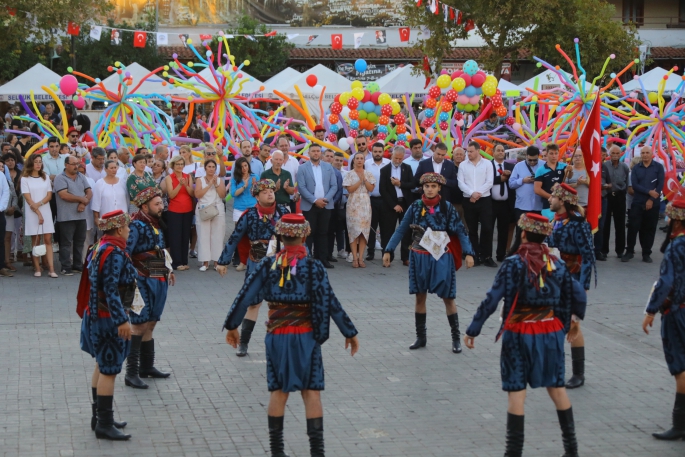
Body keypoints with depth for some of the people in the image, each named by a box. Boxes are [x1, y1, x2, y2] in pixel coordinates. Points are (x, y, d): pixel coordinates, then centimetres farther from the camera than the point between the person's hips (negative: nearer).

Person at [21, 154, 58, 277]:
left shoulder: (45, 177, 12)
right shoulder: (25, 179, -1)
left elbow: (49, 195, 5)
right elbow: (28, 199, -7)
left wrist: (39, 204, -12)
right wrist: (38, 213, -12)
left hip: (46, 211, 3)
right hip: (32, 213, -3)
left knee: (48, 240, -3)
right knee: (35, 241, -1)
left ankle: (51, 269, -9)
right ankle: (37, 269, 0)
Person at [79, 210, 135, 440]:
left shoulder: (99, 248, 9)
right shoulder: (115, 253, -22)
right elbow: (111, 290, -27)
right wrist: (122, 320, -27)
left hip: (96, 316, 11)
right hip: (108, 320, -11)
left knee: (102, 367, 18)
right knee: (109, 370, -5)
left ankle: (99, 417, 28)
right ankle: (104, 425, 0)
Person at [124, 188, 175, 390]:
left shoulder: (156, 223, 12)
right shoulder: (136, 226, -16)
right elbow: (125, 254, -21)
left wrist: (168, 270, 25)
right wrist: (131, 278, -23)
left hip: (158, 280, 9)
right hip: (143, 281, -9)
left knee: (150, 323, 15)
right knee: (139, 325, -8)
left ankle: (147, 366, 25)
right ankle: (131, 373, -6)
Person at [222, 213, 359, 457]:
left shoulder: (268, 265, -2)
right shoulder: (313, 267, -10)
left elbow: (245, 296, -1)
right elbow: (329, 303, -11)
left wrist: (232, 326, 12)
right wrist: (349, 333, -2)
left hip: (276, 336, 2)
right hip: (306, 337, -2)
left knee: (279, 391, 12)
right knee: (311, 391, 2)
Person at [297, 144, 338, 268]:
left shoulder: (328, 167, 9)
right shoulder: (302, 168, 1)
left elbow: (334, 186, 5)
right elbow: (302, 187, -7)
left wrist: (326, 199, -9)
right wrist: (315, 200, -13)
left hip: (325, 205, 2)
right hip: (309, 206, -2)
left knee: (323, 233, 4)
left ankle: (323, 258, 7)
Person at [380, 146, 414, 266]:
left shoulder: (407, 168, 7)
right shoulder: (385, 170, 1)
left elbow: (412, 185, 1)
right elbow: (382, 190, -4)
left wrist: (400, 184, -16)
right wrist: (394, 205, -10)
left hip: (405, 203, 2)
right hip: (390, 205, -1)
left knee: (407, 232, 2)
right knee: (388, 232, 1)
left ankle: (406, 258, 7)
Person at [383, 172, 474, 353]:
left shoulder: (447, 207, -5)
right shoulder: (415, 207, -1)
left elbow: (460, 231, -5)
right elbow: (401, 230, 3)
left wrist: (468, 253, -14)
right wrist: (388, 250, -3)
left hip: (441, 258, -2)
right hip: (420, 258, 2)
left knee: (448, 297, 1)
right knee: (420, 297, 8)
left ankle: (456, 338, 8)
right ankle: (421, 337, 18)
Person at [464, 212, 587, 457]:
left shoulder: (513, 264, -11)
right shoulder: (556, 263, 2)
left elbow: (492, 299, -15)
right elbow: (578, 295, 7)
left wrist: (473, 330, -10)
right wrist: (575, 320, 26)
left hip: (520, 334, -4)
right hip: (551, 333, 4)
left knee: (517, 391, 1)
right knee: (556, 387, 15)